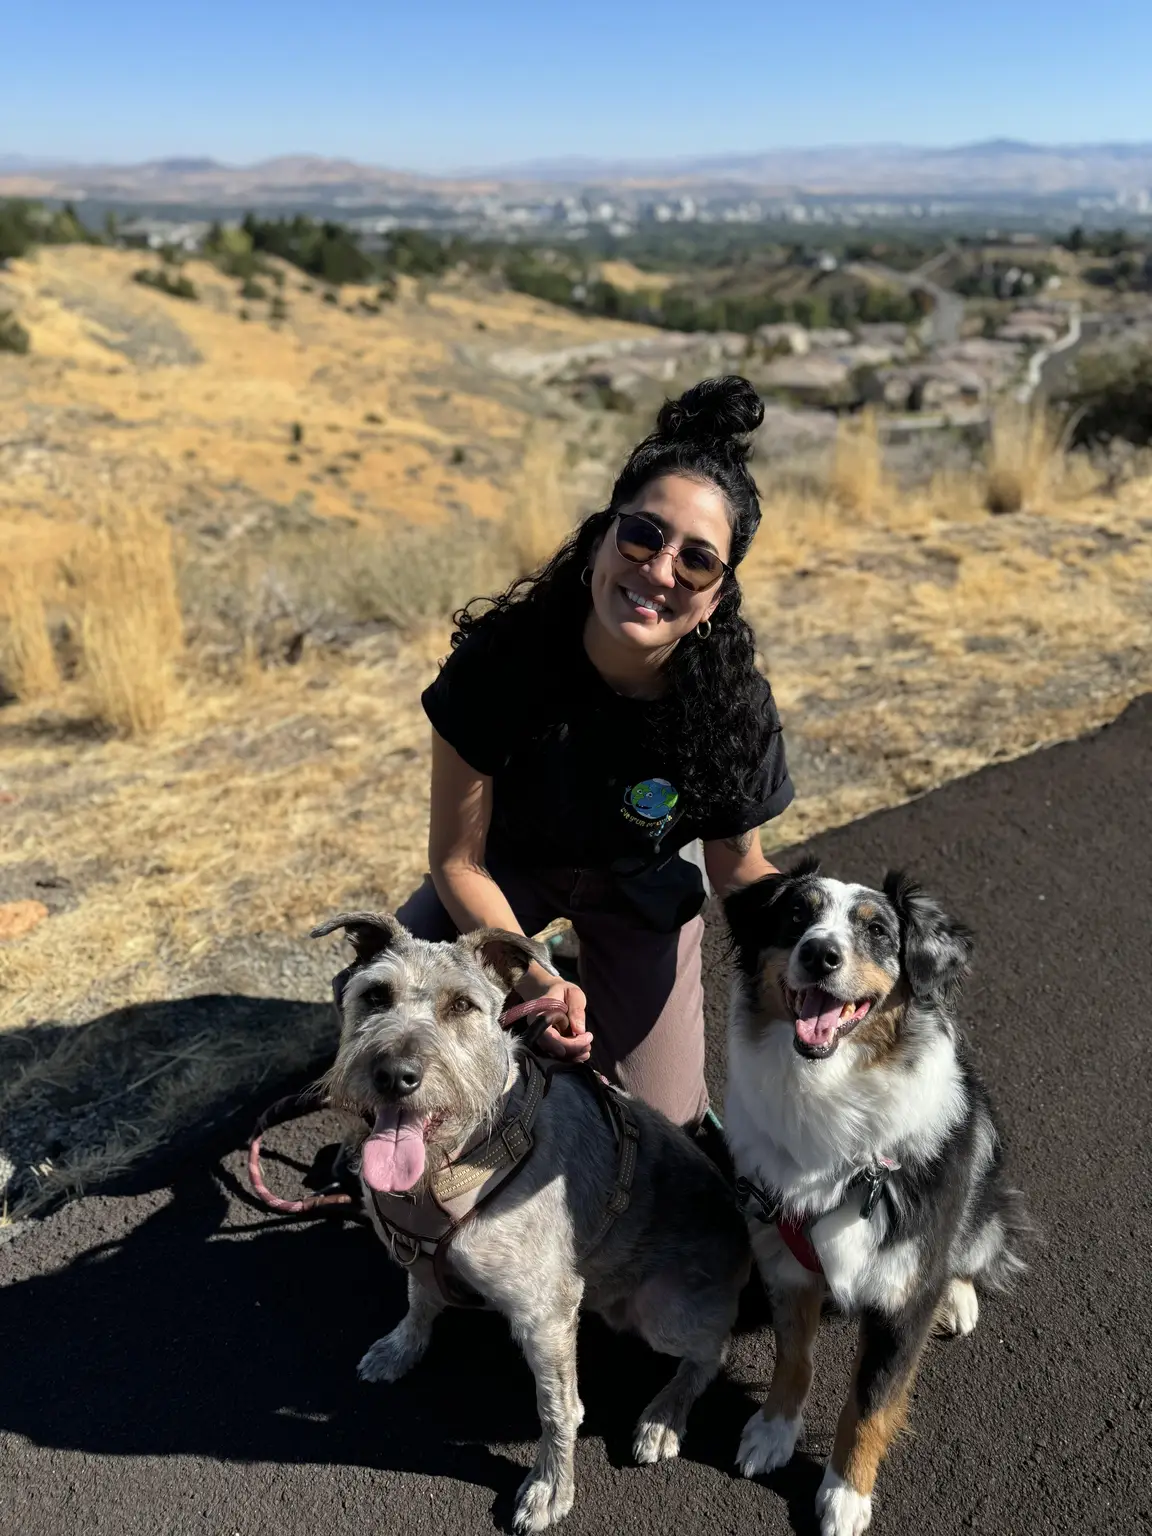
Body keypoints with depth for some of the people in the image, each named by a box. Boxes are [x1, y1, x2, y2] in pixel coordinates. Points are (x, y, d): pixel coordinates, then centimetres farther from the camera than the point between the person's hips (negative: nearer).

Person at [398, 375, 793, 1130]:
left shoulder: (732, 703, -30)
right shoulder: (502, 653, -33)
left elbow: (740, 871, -11)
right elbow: (457, 859, -21)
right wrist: (532, 978, -35)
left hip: (641, 889, 0)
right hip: (504, 864, 0)